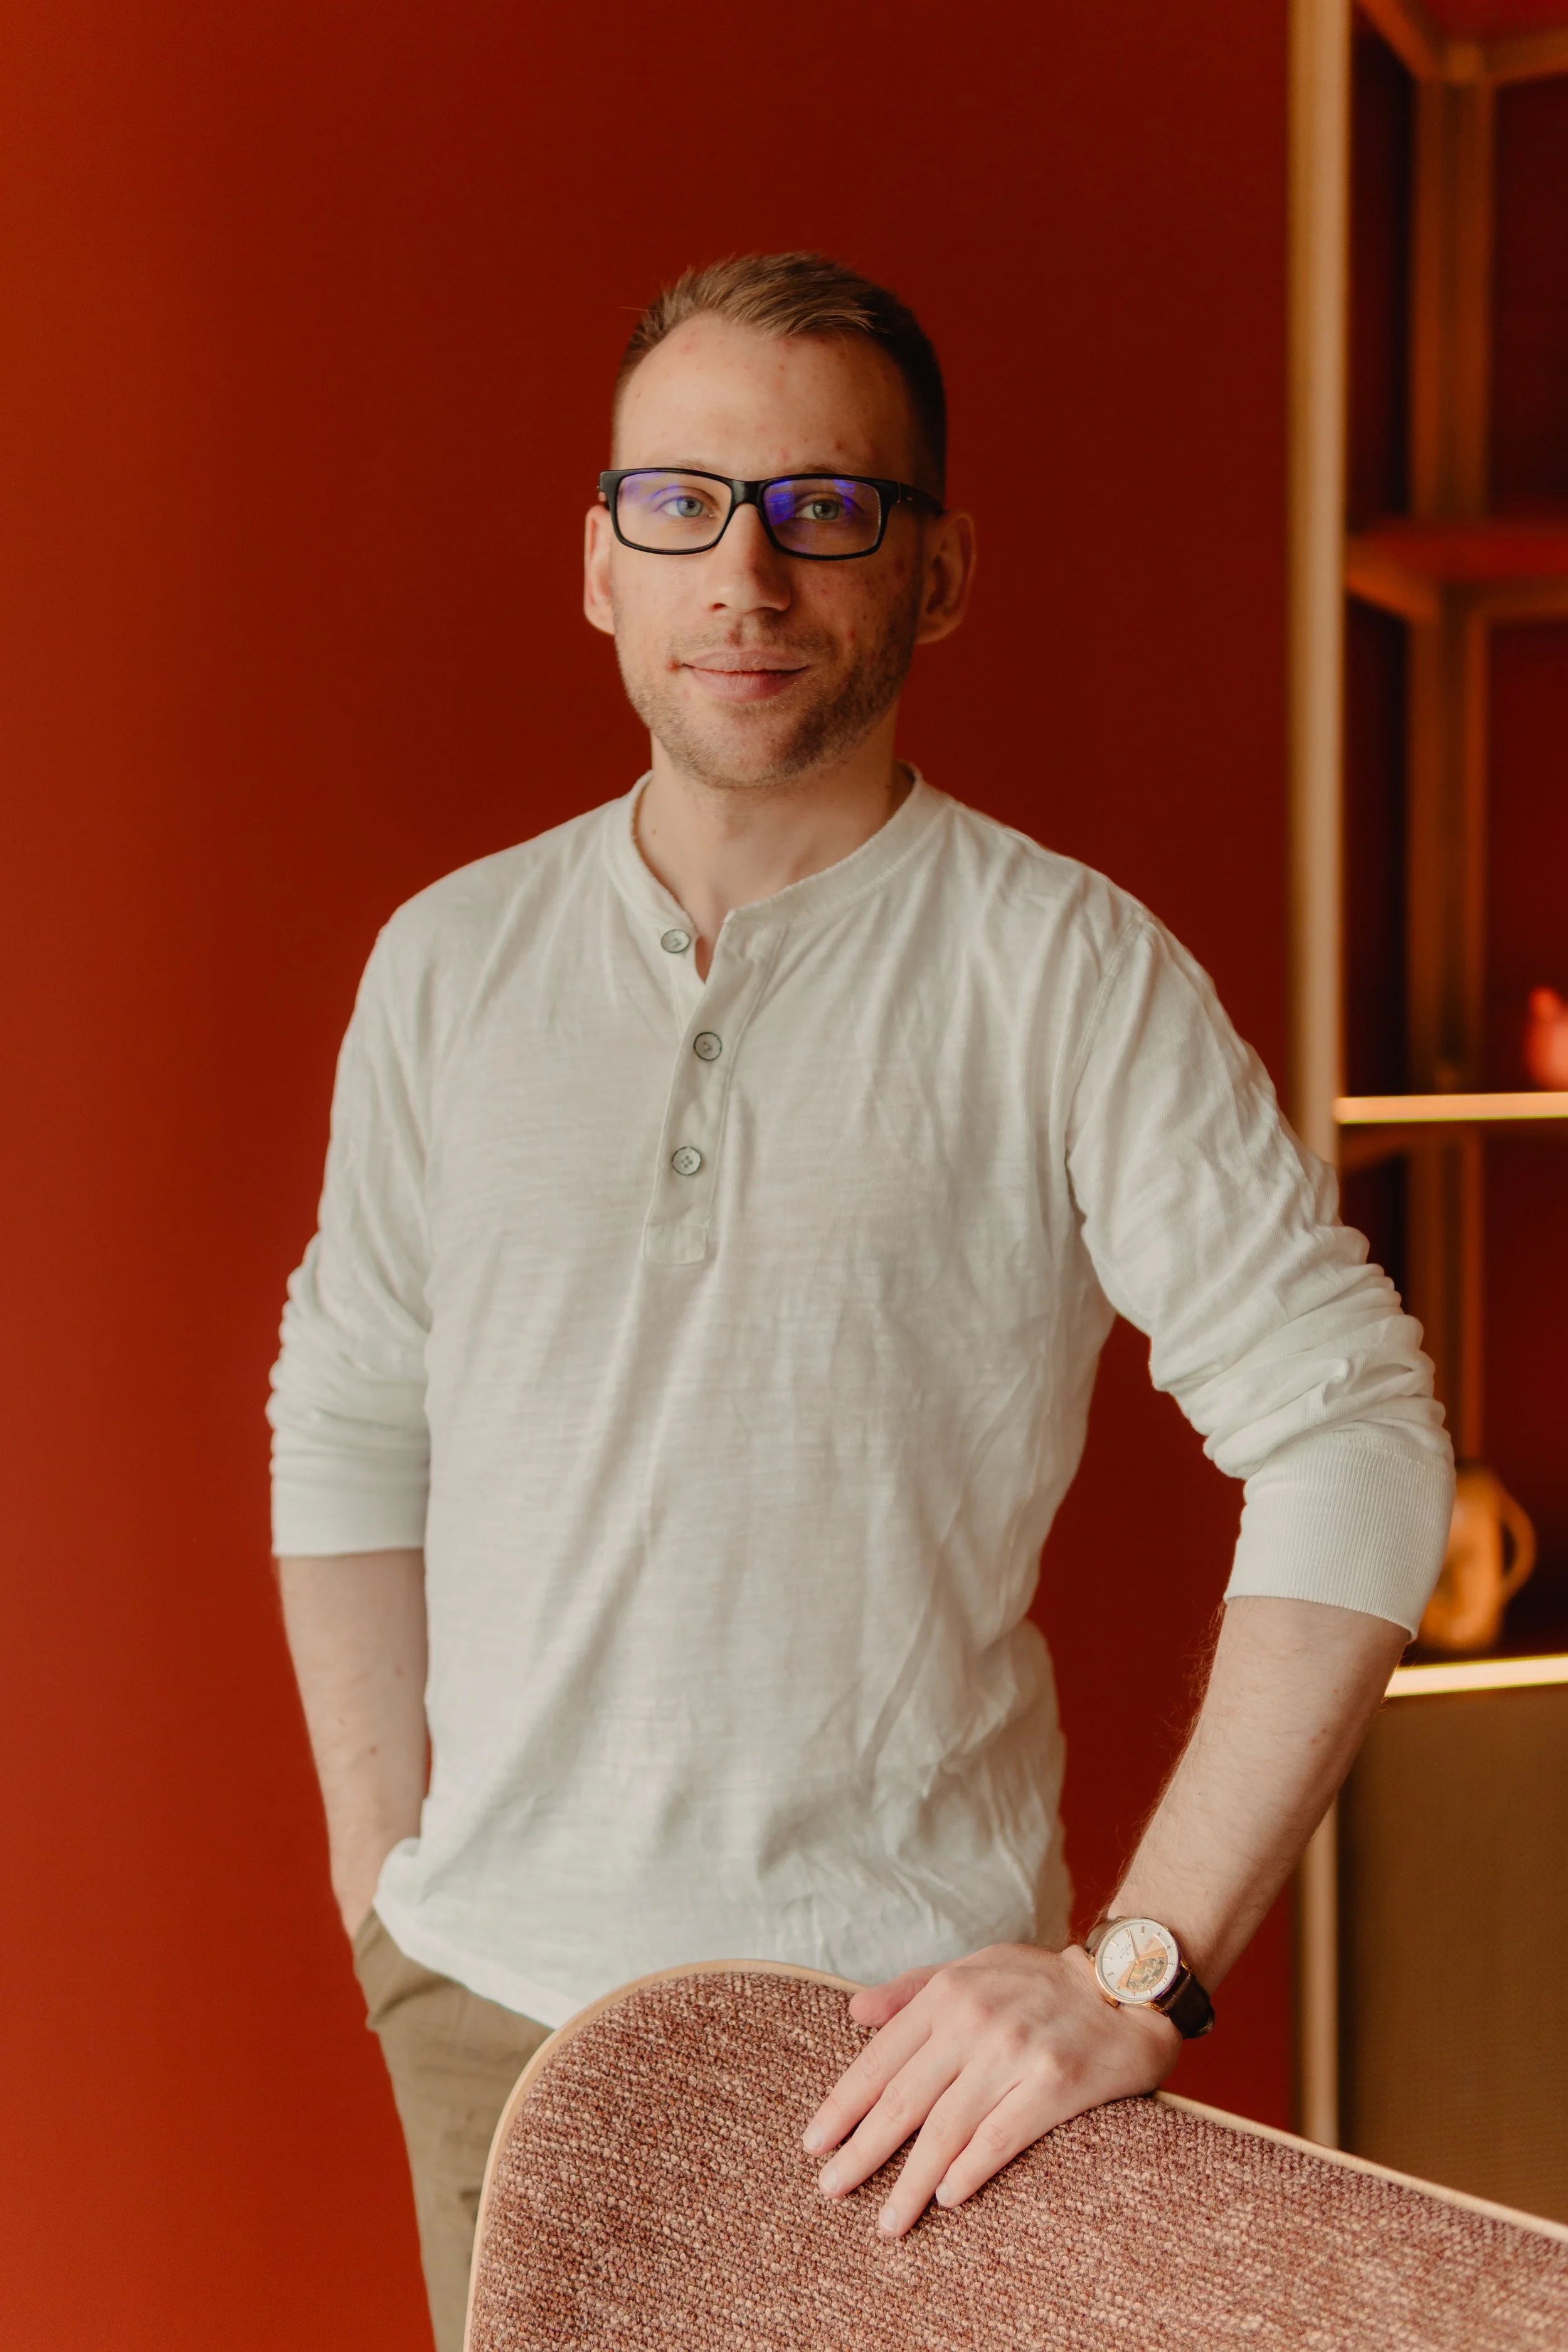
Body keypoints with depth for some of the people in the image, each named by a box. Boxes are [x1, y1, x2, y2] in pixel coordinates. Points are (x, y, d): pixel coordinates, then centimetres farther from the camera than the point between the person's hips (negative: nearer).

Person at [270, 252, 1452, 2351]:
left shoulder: (1067, 971, -10)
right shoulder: (452, 960, 4)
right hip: (493, 1985, 4)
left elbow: (1354, 1437, -16)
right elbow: (351, 1426, 11)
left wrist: (1144, 1972, -20)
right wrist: (382, 1873, 7)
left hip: (895, 2004, -3)